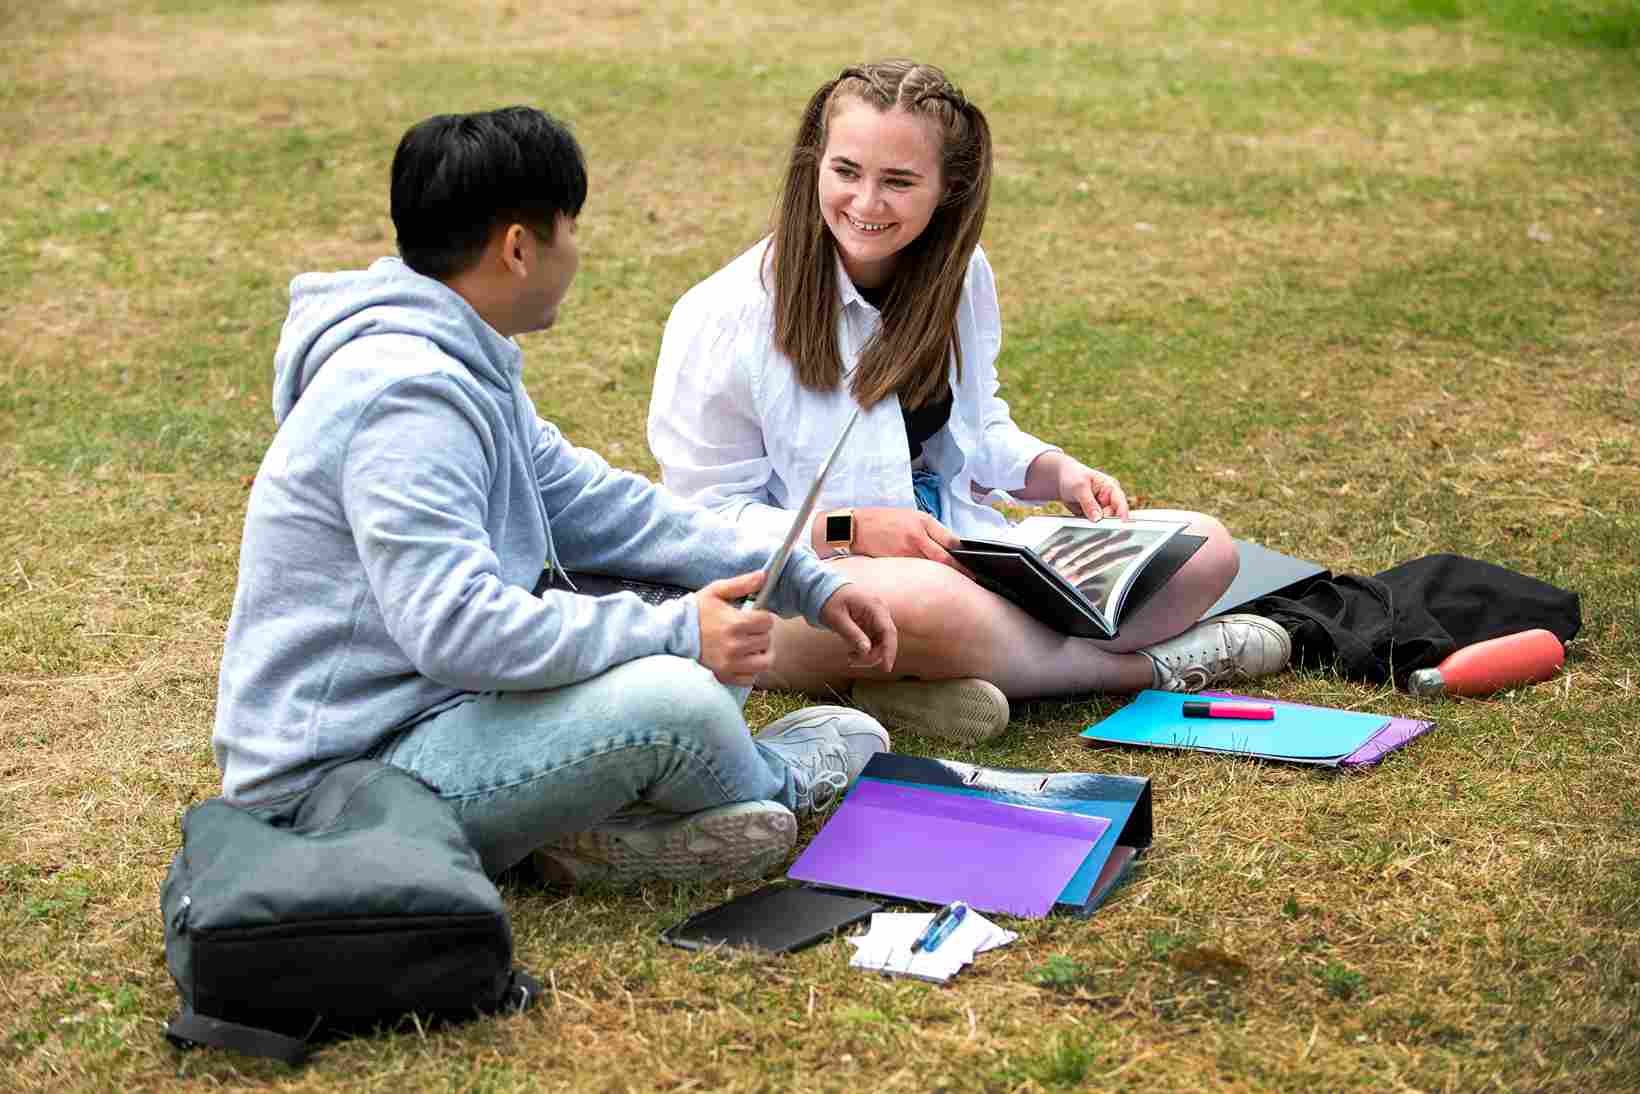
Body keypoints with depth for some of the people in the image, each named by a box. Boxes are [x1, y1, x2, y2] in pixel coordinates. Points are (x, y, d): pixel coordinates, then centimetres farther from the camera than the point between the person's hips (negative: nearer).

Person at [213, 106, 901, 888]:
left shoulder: (467, 368, 12)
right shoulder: (406, 395, -22)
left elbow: (598, 504, 15)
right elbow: (456, 626, -31)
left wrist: (805, 583, 10)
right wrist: (677, 633, -25)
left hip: (418, 707, 11)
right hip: (343, 774, -11)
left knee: (703, 622, 13)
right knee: (676, 699, -28)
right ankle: (777, 782, 6)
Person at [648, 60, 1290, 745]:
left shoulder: (959, 273, 4)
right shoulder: (724, 316, -13)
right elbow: (705, 512, -9)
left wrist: (1056, 473, -2)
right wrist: (851, 530, -22)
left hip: (958, 555, 6)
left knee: (1205, 549, -5)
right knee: (918, 602, -42)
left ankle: (917, 683, -20)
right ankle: (1149, 664, -13)